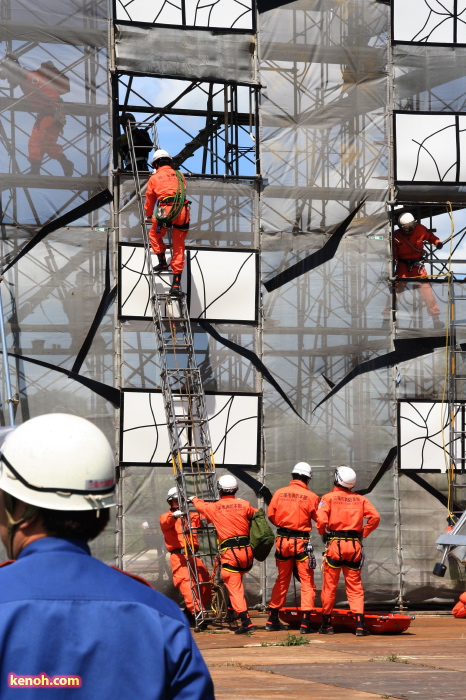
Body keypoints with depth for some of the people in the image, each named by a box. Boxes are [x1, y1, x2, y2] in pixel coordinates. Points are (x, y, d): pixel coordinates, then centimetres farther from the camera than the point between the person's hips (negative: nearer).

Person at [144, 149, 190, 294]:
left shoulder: (154, 178, 16)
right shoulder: (179, 175, 22)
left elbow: (149, 200, 27)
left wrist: (148, 215, 42)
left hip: (166, 211, -3)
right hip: (183, 211, 3)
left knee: (155, 235, 26)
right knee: (179, 247, 7)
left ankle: (163, 262, 14)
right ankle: (176, 283, 5)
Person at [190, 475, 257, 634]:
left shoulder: (213, 508, 2)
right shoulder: (244, 505, 2)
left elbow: (200, 506, 23)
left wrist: (194, 500, 47)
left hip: (229, 552, -3)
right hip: (247, 550, 3)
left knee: (234, 588, -3)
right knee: (237, 583, 25)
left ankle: (246, 622, -12)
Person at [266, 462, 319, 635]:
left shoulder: (279, 493, -2)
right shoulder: (311, 497, -9)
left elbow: (271, 515, 4)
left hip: (282, 541, 4)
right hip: (301, 541, -4)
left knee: (281, 581, 17)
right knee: (307, 582, 3)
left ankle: (272, 620, 21)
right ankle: (305, 623, -5)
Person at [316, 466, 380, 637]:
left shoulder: (329, 498, -1)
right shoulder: (360, 499, 9)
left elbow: (321, 520, -13)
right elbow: (375, 517, -3)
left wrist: (323, 533, 6)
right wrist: (363, 533, 7)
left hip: (335, 545, -2)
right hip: (354, 545, 2)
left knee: (329, 586, 7)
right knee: (355, 586, 5)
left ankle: (327, 624, 12)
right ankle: (360, 625, -5)